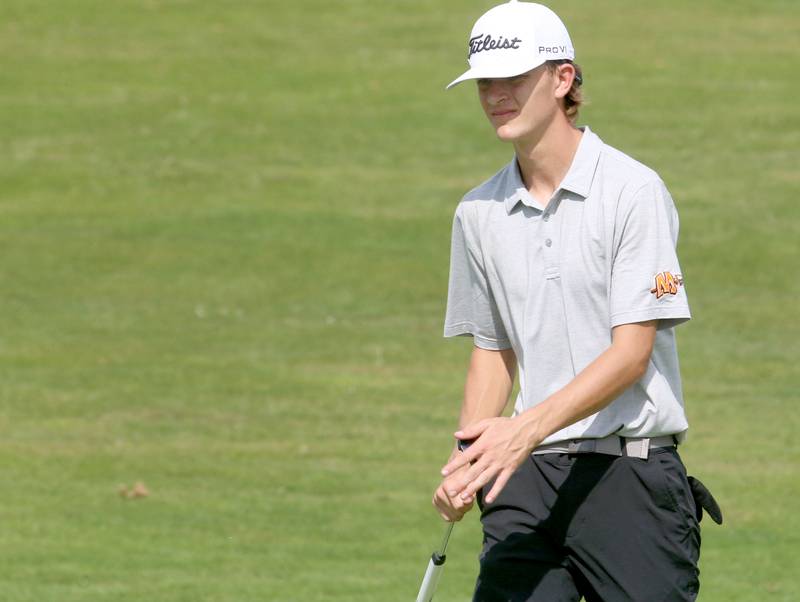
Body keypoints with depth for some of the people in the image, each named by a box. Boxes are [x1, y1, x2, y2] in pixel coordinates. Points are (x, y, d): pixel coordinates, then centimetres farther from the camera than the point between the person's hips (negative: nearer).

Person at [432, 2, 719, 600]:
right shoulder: (478, 214, 12)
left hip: (632, 471, -5)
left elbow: (632, 352, -11)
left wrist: (528, 427, -24)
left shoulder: (633, 191, -6)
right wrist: (466, 460, 3)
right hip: (526, 479, 5)